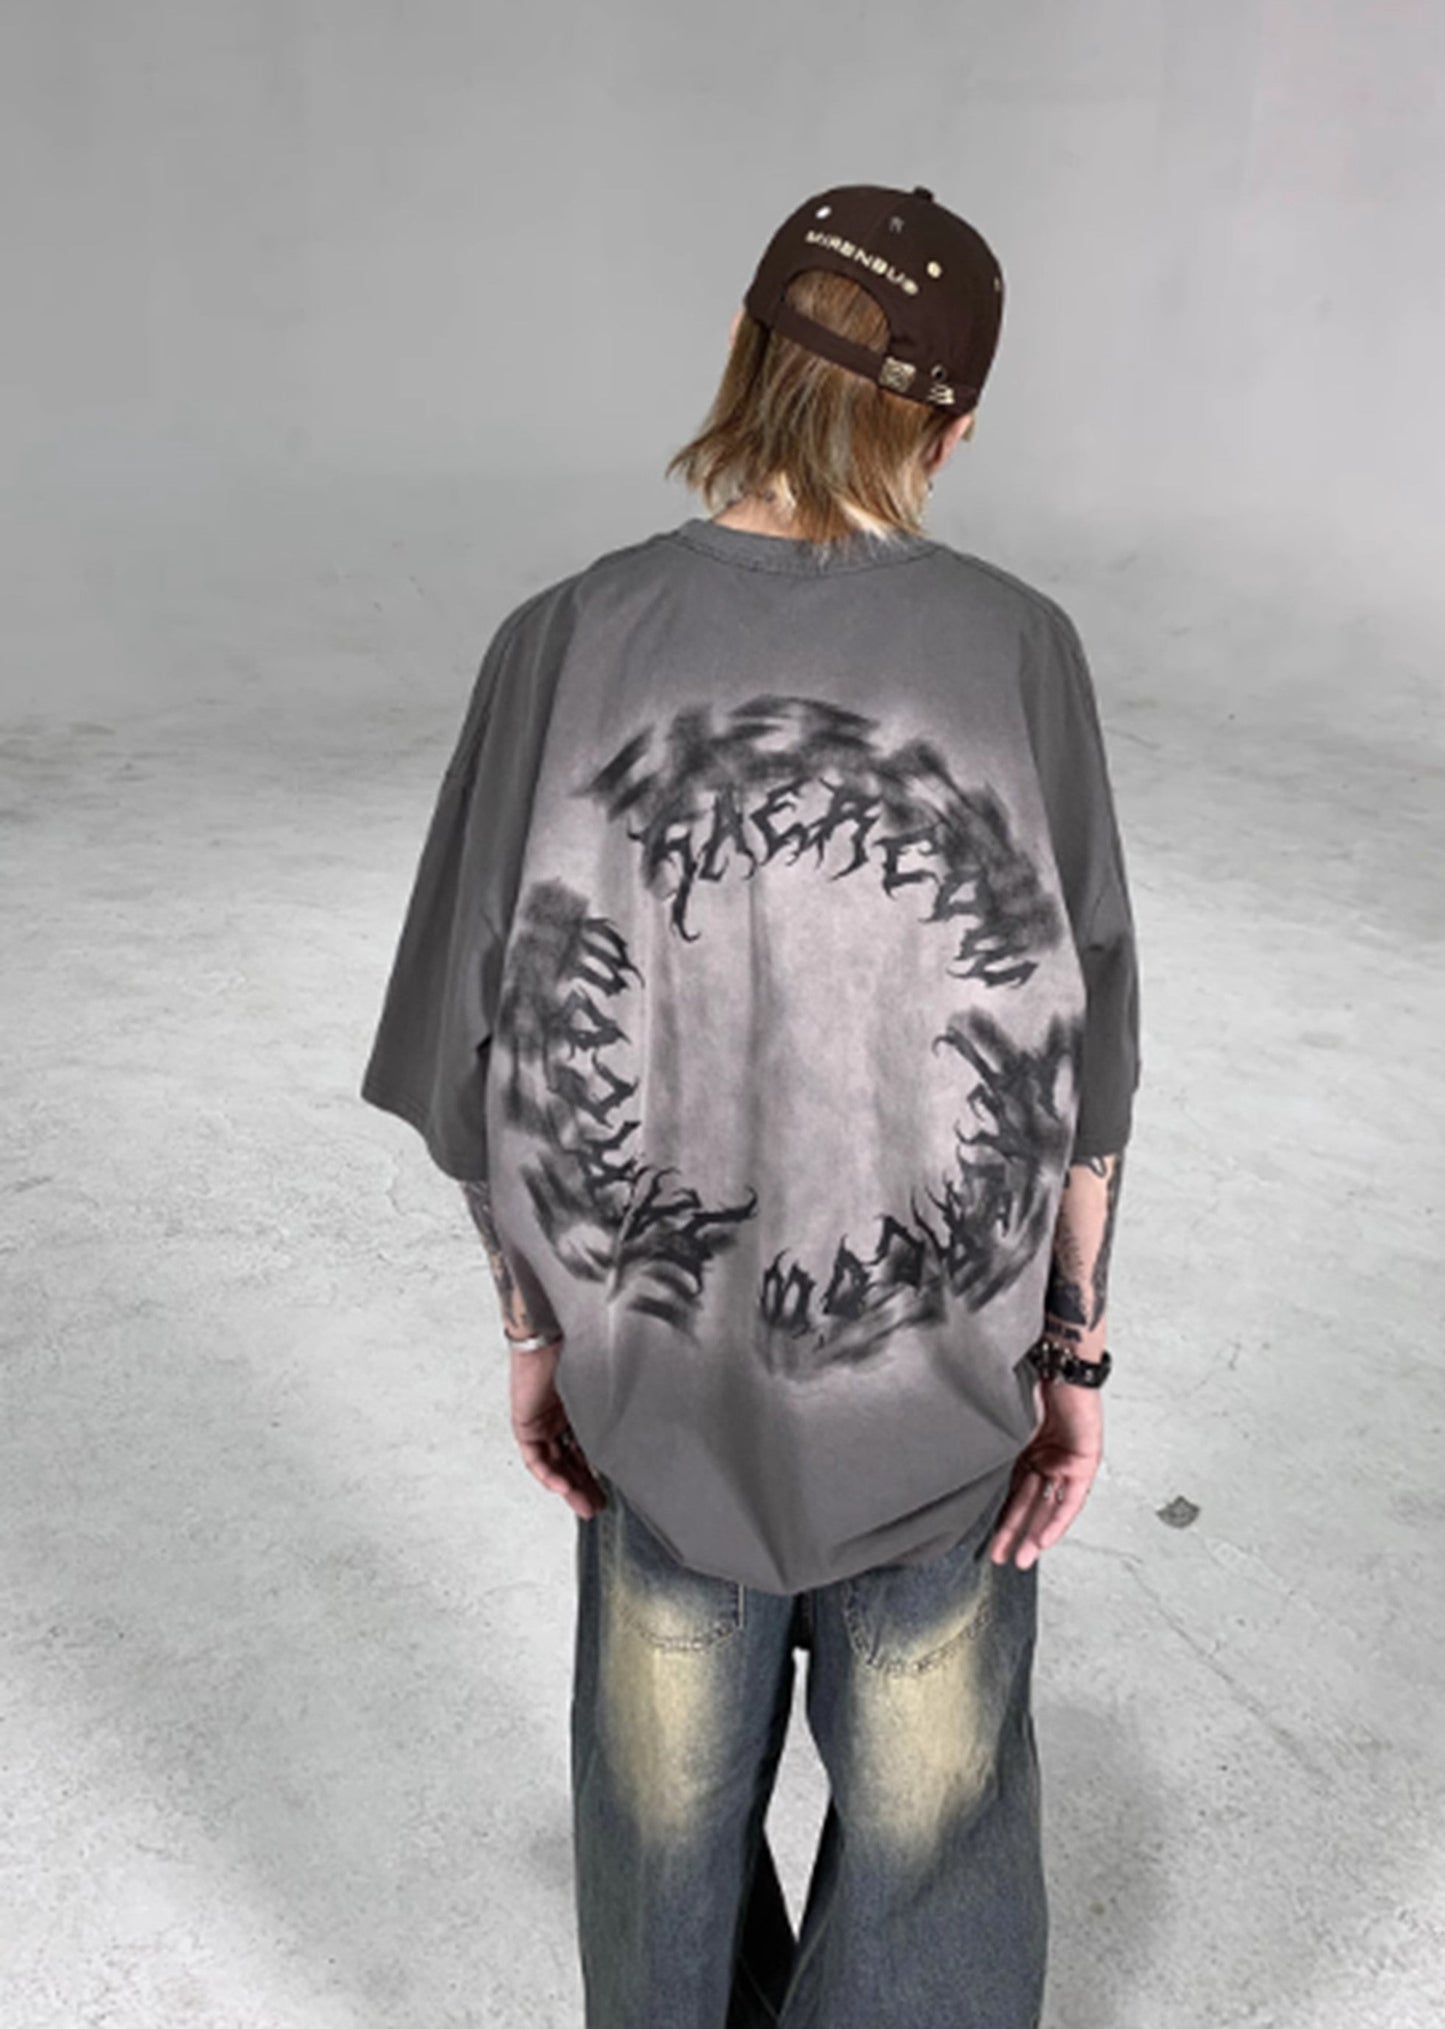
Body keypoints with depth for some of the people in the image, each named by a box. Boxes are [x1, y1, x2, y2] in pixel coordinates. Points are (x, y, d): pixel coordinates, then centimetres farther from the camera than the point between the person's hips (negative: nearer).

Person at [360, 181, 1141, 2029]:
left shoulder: (562, 645, -15)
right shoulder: (1017, 649, -15)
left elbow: (489, 1052, -10)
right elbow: (1080, 1052, -10)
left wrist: (532, 1327, 4)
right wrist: (1076, 1347, 3)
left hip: (660, 1357, 1)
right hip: (947, 1373, 0)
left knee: (671, 1771, 26)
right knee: (929, 1785, 24)